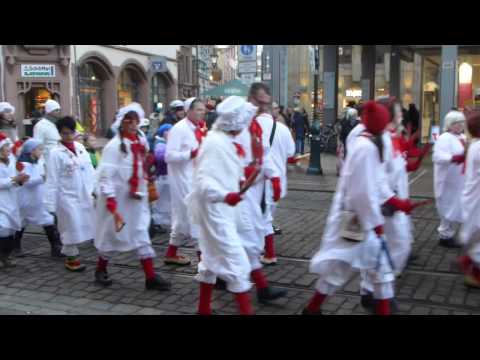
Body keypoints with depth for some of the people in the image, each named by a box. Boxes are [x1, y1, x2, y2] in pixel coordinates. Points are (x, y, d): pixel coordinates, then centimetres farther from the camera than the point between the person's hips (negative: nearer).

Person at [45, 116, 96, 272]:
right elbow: (52, 180, -10)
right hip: (67, 196, -5)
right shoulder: (55, 153, -9)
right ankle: (71, 257, 19)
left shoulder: (80, 147, 6)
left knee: (82, 226, 10)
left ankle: (67, 251, 30)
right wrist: (51, 204, -12)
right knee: (72, 227, 2)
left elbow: (89, 169, 10)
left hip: (84, 195, 5)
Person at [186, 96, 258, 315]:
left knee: (212, 258, 19)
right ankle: (246, 310, -1)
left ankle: (204, 308, 31)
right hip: (215, 211, -11)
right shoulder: (214, 143, -21)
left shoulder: (225, 141, 9)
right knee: (237, 262, -8)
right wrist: (224, 195, -41)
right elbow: (203, 181, -29)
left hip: (220, 210, 11)